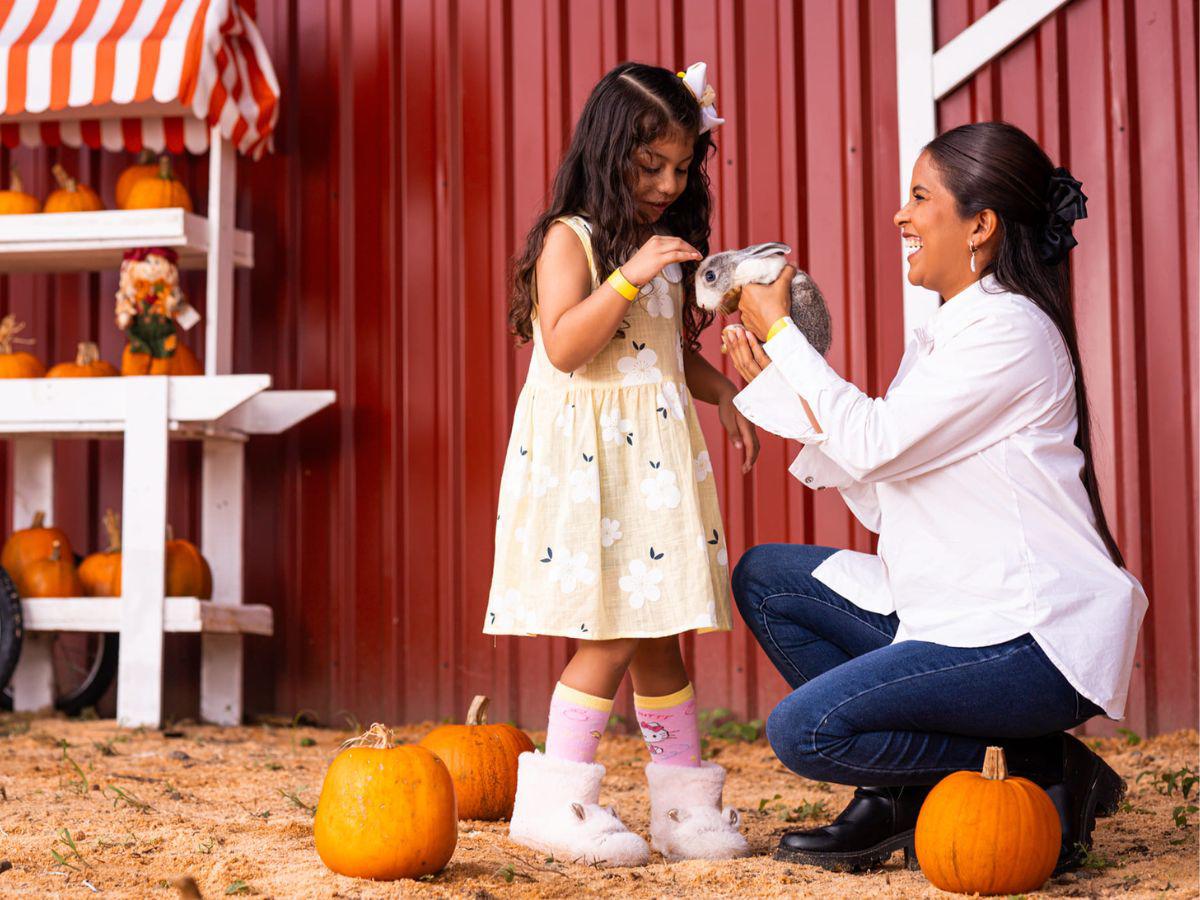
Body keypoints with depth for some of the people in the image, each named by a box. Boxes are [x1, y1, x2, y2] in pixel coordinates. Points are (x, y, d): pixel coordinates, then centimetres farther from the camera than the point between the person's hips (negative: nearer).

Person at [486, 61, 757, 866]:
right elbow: (564, 346, -19)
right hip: (587, 459, -7)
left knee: (660, 632, 11)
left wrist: (726, 393, 7)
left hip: (656, 456, 7)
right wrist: (628, 277, -26)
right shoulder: (569, 239, -7)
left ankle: (684, 802, 17)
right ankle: (557, 797, -1)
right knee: (613, 634, -10)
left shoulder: (667, 250, 16)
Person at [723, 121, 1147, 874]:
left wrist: (780, 329, -9)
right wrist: (780, 381, 11)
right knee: (764, 577, 12)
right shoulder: (945, 336, 15)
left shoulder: (1009, 328, -13)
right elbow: (880, 499, 10)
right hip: (958, 614, 10)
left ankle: (1046, 773, -5)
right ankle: (897, 795, 8)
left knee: (803, 727, -19)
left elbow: (876, 445, -19)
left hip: (1038, 638, -10)